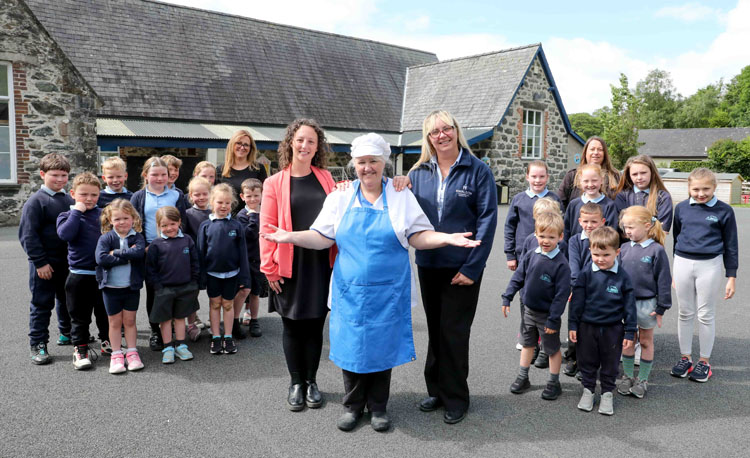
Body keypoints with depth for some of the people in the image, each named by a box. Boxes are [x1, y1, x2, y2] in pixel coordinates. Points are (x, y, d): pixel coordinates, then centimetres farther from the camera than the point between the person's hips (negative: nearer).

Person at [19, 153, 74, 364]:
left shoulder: (69, 200, 8)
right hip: (45, 264, -6)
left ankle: (67, 333, 35)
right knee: (42, 303, 1)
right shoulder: (36, 201, -10)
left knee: (66, 299, 19)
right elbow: (28, 234, -13)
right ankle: (38, 345, 10)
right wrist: (40, 262, -17)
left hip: (68, 261, 6)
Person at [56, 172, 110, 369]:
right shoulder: (68, 216, -2)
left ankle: (107, 342, 33)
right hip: (80, 275, -3)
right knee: (80, 315, 7)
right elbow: (65, 234, -22)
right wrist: (77, 211, -18)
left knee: (105, 312, 16)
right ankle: (80, 349, 19)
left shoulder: (104, 214, 5)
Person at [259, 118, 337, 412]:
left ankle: (311, 381, 27)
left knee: (315, 324, 10)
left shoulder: (325, 178, 8)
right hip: (290, 265, -2)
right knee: (293, 326, 9)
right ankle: (296, 383, 26)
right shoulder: (275, 183, 0)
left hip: (321, 264, 2)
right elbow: (267, 227, -3)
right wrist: (269, 267, -7)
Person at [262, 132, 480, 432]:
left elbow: (417, 236, -1)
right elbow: (323, 237, 1)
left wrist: (446, 238, -18)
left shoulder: (401, 197, 3)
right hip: (350, 290, 1)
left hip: (387, 292, -1)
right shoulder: (339, 198, 6)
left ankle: (378, 406, 26)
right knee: (351, 343, 6)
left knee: (382, 344, 7)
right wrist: (290, 237, -13)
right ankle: (353, 405, 26)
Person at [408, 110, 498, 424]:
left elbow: (487, 219, -9)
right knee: (435, 328, 15)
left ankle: (455, 398, 20)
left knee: (454, 332, 3)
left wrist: (472, 267, -14)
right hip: (428, 265, 4)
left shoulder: (478, 171, -5)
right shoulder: (419, 173, 6)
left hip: (462, 267, -4)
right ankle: (436, 390, 31)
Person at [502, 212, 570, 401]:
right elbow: (518, 278, 5)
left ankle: (554, 383, 28)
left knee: (553, 349, 12)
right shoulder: (530, 256, -5)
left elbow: (562, 294, -18)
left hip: (547, 315, -5)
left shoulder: (561, 264, -20)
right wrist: (507, 298, 1)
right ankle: (522, 378, 34)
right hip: (529, 311, 5)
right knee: (527, 344, 19)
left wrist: (553, 319, -18)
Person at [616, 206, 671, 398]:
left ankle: (643, 379, 24)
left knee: (646, 341, 12)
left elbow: (664, 280, -9)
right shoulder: (624, 248, 0)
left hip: (646, 304, -3)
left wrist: (661, 308, -9)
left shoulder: (656, 250, -12)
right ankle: (628, 376, 28)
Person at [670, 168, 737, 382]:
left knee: (706, 315, 7)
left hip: (709, 266, -2)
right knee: (685, 314, 11)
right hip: (683, 263, 3)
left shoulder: (724, 211, -4)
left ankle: (704, 361, 21)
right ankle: (685, 357, 23)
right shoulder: (681, 208, 3)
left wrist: (731, 276, -1)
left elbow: (730, 245, 1)